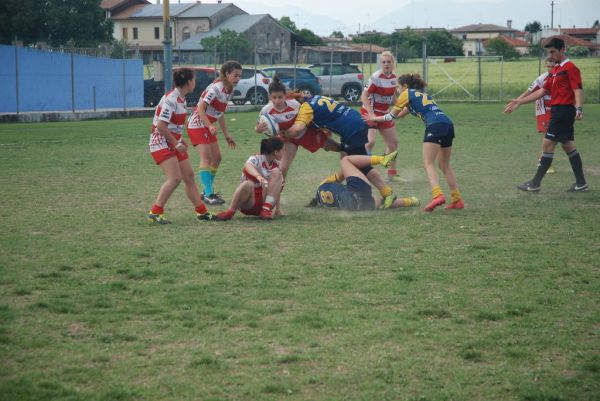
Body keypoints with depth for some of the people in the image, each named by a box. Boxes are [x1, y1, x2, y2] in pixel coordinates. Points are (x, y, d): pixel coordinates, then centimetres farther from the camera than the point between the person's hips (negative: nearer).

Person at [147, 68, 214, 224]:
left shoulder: (181, 98, 8)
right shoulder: (171, 100, -21)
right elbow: (161, 126, -25)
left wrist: (179, 140, 11)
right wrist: (176, 143, -20)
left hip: (173, 143, 10)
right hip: (161, 142, -10)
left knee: (189, 176, 12)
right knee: (175, 178, -18)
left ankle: (201, 211, 21)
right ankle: (155, 213, -11)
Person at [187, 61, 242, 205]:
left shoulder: (229, 91, 6)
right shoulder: (216, 88, -22)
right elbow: (201, 108, -26)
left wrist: (226, 135, 16)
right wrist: (210, 126, -35)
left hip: (208, 126, 9)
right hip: (197, 125, -9)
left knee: (216, 158, 9)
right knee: (206, 157, -16)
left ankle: (207, 192, 18)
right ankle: (208, 195, -21)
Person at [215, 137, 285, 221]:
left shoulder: (276, 166, 6)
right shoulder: (256, 159, -13)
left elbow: (278, 188, 11)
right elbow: (248, 166, -38)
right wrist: (258, 176, -60)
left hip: (263, 203, 5)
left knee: (277, 173, -15)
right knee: (248, 185, -40)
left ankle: (266, 209, -21)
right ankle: (230, 212, -22)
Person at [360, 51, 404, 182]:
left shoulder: (394, 78, 3)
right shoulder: (376, 77, -19)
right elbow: (364, 96, -20)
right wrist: (371, 114, -29)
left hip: (384, 114, 8)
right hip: (369, 112, -8)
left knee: (393, 142, 12)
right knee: (370, 142, -25)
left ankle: (392, 173, 26)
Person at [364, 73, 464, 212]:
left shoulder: (407, 93, 10)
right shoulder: (420, 94, 33)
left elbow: (392, 116, 17)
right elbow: (401, 113, 39)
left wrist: (375, 118, 33)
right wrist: (376, 118, 43)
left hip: (435, 125, -8)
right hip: (448, 124, 8)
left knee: (429, 163, -10)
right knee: (445, 165, 15)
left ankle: (437, 195, -30)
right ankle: (457, 200, 11)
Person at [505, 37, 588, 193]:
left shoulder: (570, 68, -10)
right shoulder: (555, 70, 18)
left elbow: (578, 90, -19)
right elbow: (542, 92, 20)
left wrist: (579, 108, -35)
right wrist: (519, 102, 18)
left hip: (564, 111, -9)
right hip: (558, 111, 9)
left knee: (548, 144, -8)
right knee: (568, 146, 10)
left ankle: (535, 184, -5)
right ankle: (581, 183, 14)